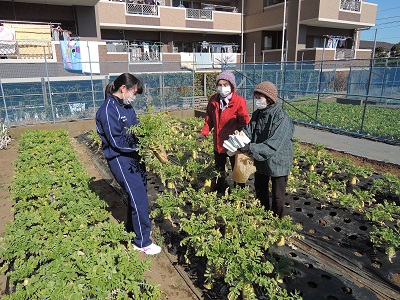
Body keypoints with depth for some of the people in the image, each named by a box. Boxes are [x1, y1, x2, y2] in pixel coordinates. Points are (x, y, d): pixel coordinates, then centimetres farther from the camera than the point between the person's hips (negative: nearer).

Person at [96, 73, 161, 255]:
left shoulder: (126, 106, 9)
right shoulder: (108, 110, -18)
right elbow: (117, 141, -20)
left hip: (133, 155, 9)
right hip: (120, 159, -9)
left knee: (139, 194, 17)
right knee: (139, 198, -5)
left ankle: (131, 231, 38)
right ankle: (142, 242, 13)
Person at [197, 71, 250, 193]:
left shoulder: (239, 102, -15)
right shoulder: (213, 100, 0)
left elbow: (245, 122, -13)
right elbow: (209, 120, 8)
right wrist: (204, 133, -4)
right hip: (218, 144, 5)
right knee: (219, 172, 21)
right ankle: (220, 193, 41)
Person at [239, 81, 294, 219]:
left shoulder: (282, 118, -25)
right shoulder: (257, 115, -2)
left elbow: (273, 145, -33)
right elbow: (248, 131, -6)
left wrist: (251, 148, -38)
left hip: (278, 162, -7)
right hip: (260, 160, 7)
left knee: (277, 196, 10)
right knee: (260, 189, 24)